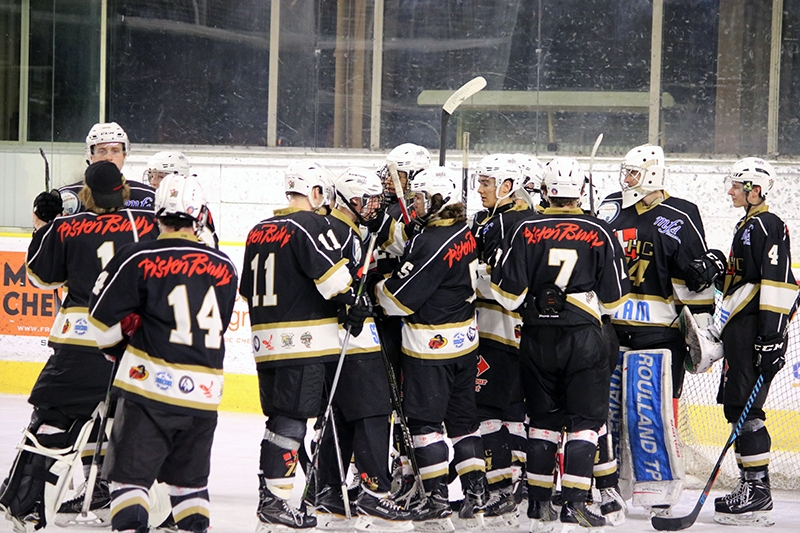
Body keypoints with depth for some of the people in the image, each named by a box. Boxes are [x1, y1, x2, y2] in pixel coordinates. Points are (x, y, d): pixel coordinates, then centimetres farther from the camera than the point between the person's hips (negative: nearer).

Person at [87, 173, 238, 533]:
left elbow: (104, 315, 0)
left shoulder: (140, 258, -6)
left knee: (131, 472, 1)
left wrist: (118, 348, 19)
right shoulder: (225, 269, 6)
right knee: (190, 475, 19)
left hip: (150, 385, -4)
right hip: (204, 392, 4)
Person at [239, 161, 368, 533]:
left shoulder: (259, 230, 15)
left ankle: (267, 492, 18)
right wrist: (353, 306, -4)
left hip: (266, 338, 8)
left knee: (278, 418, 15)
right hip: (303, 339, -8)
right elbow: (333, 275, -17)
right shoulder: (310, 225, -10)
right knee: (291, 419, -7)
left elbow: (247, 289, 23)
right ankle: (274, 502, -9)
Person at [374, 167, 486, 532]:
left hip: (430, 345, -9)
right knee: (463, 417, 15)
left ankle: (437, 500, -4)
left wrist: (379, 289, 1)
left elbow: (400, 297, -18)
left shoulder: (432, 243, -23)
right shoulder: (464, 233, 5)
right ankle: (476, 495, 17)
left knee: (425, 420, -2)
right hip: (465, 339, 9)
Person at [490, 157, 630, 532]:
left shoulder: (526, 231, -2)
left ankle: (539, 503, 13)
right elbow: (613, 299, 2)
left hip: (537, 339, 2)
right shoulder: (600, 233, -3)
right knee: (585, 419, 1)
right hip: (583, 336, -2)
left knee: (543, 419, 13)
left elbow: (508, 294, -3)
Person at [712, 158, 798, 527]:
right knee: (737, 408, 11)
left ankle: (758, 493, -10)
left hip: (757, 330, -11)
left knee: (744, 410, -11)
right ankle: (751, 487, 16)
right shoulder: (748, 226, 20)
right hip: (740, 330, 11)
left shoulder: (767, 226, -12)